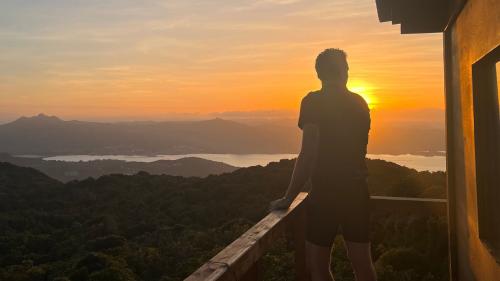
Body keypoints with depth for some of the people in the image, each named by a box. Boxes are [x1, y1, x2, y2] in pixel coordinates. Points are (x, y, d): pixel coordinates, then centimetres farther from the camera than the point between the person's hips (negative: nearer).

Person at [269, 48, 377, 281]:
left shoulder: (314, 102, -10)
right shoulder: (360, 103, 9)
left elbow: (308, 155, -17)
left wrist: (288, 198, -11)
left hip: (326, 192, -6)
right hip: (357, 191, 6)